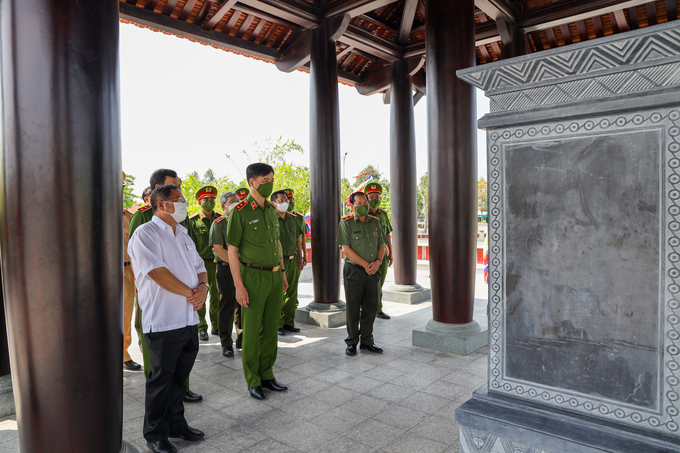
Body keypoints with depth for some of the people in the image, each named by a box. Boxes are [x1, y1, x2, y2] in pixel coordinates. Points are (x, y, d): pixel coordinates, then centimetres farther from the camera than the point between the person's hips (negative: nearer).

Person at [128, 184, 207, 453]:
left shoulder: (182, 235, 17)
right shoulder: (145, 234, -10)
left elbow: (199, 266, 17)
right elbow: (158, 273, -20)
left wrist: (203, 286, -5)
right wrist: (191, 293, -14)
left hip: (189, 318, 8)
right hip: (163, 321, -7)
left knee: (179, 377, 18)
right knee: (161, 379, 6)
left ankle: (176, 424, 34)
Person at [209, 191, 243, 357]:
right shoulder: (218, 223, -3)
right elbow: (218, 248, -12)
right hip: (226, 269, -5)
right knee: (226, 306, 1)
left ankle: (242, 339, 22)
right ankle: (226, 344, 11)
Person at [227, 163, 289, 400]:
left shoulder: (272, 210, 10)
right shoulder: (239, 212, -10)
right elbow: (232, 250, -11)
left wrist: (282, 273, 15)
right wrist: (239, 285, -15)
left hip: (275, 276, 6)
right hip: (253, 276, -6)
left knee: (271, 328, 12)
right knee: (251, 331, 4)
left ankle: (267, 374, 26)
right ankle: (253, 381, 17)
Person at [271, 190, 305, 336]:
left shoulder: (294, 219, 13)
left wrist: (300, 258, 14)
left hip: (293, 260, 7)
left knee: (292, 293, 11)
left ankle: (289, 322, 22)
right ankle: (277, 324, 9)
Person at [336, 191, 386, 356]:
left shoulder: (375, 222, 10)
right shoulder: (346, 223, -5)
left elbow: (381, 245, 12)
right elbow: (346, 249, -11)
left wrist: (377, 262, -7)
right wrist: (365, 264, -14)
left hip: (373, 271, 5)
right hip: (354, 270, -5)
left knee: (371, 307, 9)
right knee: (353, 308, 2)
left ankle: (367, 341, 22)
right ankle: (352, 342, 16)